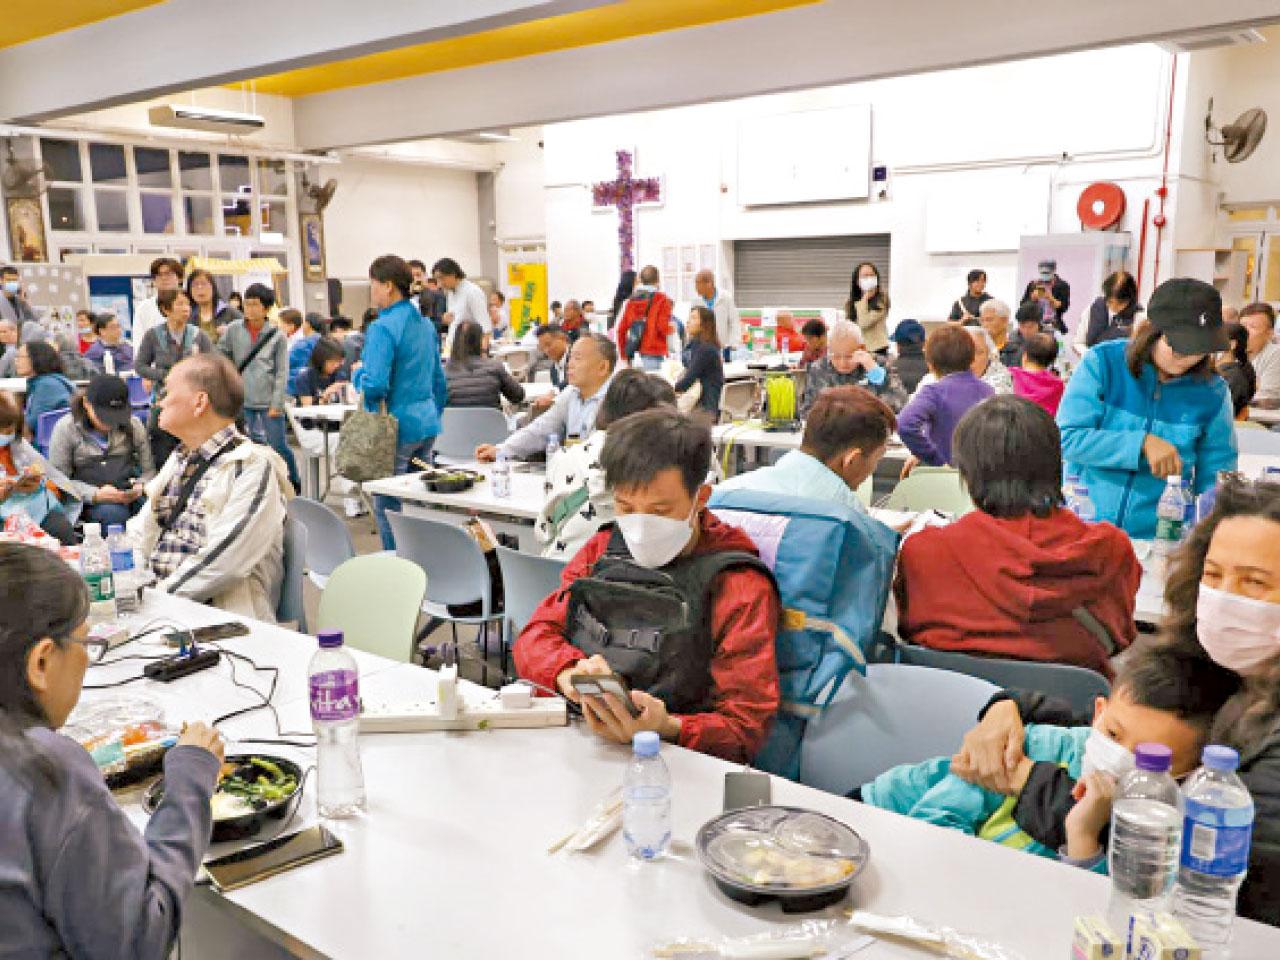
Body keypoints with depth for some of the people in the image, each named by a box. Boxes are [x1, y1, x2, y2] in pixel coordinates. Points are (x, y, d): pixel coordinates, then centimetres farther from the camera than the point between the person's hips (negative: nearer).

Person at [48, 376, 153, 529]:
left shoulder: (133, 426, 10)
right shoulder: (66, 428, 3)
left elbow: (149, 470, 12)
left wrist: (139, 487, -12)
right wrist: (96, 495, -18)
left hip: (131, 498, 2)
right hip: (89, 504, -2)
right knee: (113, 513, -36)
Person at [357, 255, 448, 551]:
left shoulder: (383, 328, -16)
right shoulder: (425, 324, 10)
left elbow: (375, 385, -23)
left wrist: (358, 374, -3)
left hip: (397, 429, -8)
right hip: (428, 425, 8)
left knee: (388, 507, 2)